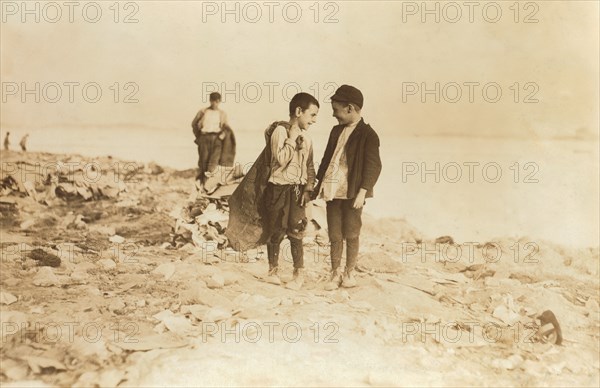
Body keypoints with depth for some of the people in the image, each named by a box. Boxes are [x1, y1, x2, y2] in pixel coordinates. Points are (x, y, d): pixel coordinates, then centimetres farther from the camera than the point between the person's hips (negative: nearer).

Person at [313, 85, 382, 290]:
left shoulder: (368, 135, -8)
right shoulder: (337, 130, 13)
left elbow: (373, 166, -11)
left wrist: (362, 192, -17)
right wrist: (318, 184, 17)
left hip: (352, 194, -5)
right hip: (332, 191, 6)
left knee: (351, 235, 6)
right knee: (334, 235, 8)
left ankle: (349, 273, 20)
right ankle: (335, 274, 18)